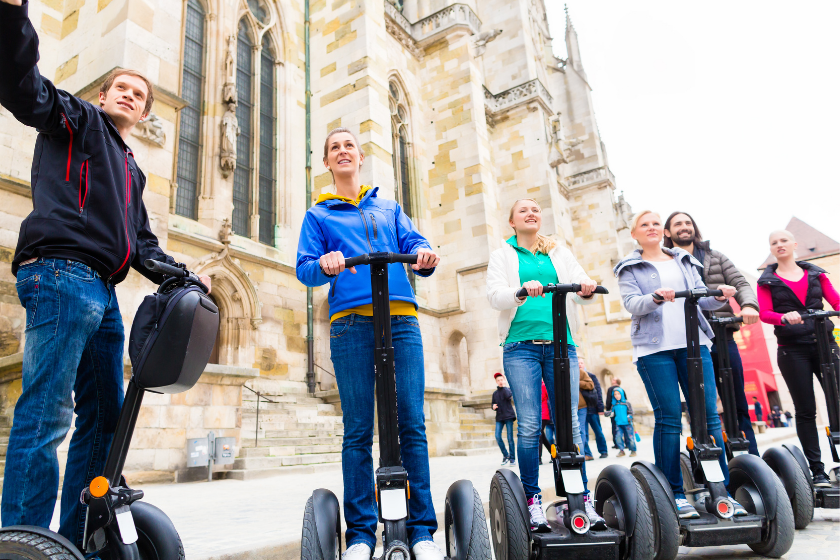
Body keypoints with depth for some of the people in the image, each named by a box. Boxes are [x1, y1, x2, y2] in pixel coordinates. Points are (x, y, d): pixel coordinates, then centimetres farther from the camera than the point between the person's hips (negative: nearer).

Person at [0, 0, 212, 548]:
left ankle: (78, 537, 14)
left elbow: (143, 244, 28)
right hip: (62, 273, -8)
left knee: (105, 416, 7)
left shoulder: (132, 169, 31)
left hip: (103, 294, 8)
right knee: (46, 413, -14)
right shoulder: (76, 119, 13)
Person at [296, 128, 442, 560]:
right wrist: (324, 265, -17)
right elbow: (304, 269, 7)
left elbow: (415, 245, 11)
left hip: (401, 318, 2)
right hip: (351, 322, -1)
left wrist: (425, 257, -13)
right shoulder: (318, 214, 20)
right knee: (358, 429, -3)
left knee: (412, 423, -4)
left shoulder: (389, 208, 25)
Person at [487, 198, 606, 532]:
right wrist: (521, 290, -24)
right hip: (521, 345, -2)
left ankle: (582, 498, 8)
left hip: (560, 344, 2)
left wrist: (586, 290, -18)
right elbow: (495, 296, -3)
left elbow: (581, 286, 7)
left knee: (569, 423, 1)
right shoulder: (502, 255, 11)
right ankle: (532, 499, 7)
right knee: (529, 425, -4)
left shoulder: (560, 252, 18)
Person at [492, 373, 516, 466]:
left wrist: (503, 386, -14)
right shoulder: (495, 393, 14)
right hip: (499, 417, 4)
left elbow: (508, 396, -21)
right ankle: (505, 455, 9)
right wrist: (493, 407, -2)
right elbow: (493, 404, 20)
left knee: (510, 438, -4)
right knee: (497, 436, -9)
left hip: (508, 416, -4)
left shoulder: (507, 390, 2)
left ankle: (512, 459, 6)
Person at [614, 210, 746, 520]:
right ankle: (674, 494, 3)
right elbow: (631, 303, -5)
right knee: (668, 418, -6)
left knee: (709, 414, 0)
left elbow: (701, 298, 14)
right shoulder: (629, 268, 10)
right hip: (654, 347, -3)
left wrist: (719, 296, -8)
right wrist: (656, 297, -25)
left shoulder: (684, 261, 21)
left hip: (693, 343, 4)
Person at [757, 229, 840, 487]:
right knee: (805, 410, 2)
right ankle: (817, 471, 8)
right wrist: (785, 317, -26)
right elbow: (764, 313, -4)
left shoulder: (816, 273, 14)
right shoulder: (767, 280, 8)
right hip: (792, 349, -2)